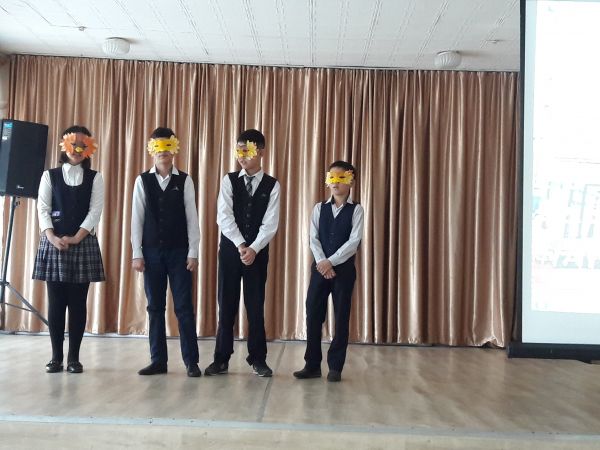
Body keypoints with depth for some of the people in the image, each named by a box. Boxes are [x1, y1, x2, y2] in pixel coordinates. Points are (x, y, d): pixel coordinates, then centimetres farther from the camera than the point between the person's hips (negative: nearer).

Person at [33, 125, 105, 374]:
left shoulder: (95, 178, 7)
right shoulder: (50, 175, 8)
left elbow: (95, 211, -3)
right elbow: (42, 209, 1)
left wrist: (76, 238, -15)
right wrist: (53, 238, -14)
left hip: (83, 244, 0)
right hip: (54, 243, 0)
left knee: (78, 302, 1)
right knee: (55, 302, 1)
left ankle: (74, 358, 8)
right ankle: (56, 357, 11)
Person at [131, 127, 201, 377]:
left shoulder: (185, 181, 0)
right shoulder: (143, 181, 3)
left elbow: (191, 218, -1)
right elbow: (137, 218, 2)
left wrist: (193, 253, -6)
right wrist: (137, 253, -3)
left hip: (179, 251, -1)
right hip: (152, 251, 2)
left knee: (184, 307, 0)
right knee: (155, 307, 7)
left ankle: (191, 361, 8)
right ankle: (158, 360, 16)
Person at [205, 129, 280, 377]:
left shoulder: (272, 185, 1)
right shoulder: (229, 180, 3)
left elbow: (270, 223, -6)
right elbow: (223, 217, -7)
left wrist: (253, 248, -17)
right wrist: (240, 245, -15)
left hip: (258, 252, 0)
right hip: (230, 249, 1)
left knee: (256, 305, 5)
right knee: (226, 305, 4)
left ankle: (258, 359, 16)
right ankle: (221, 358, 14)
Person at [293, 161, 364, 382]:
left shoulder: (356, 210, 0)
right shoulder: (319, 208, 8)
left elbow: (354, 241, -10)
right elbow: (313, 238, 1)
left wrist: (331, 261, -16)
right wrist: (322, 263, -13)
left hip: (344, 268, -2)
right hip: (320, 267, 2)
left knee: (341, 317, 2)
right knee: (313, 315, 1)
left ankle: (335, 367, 11)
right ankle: (312, 364, 11)